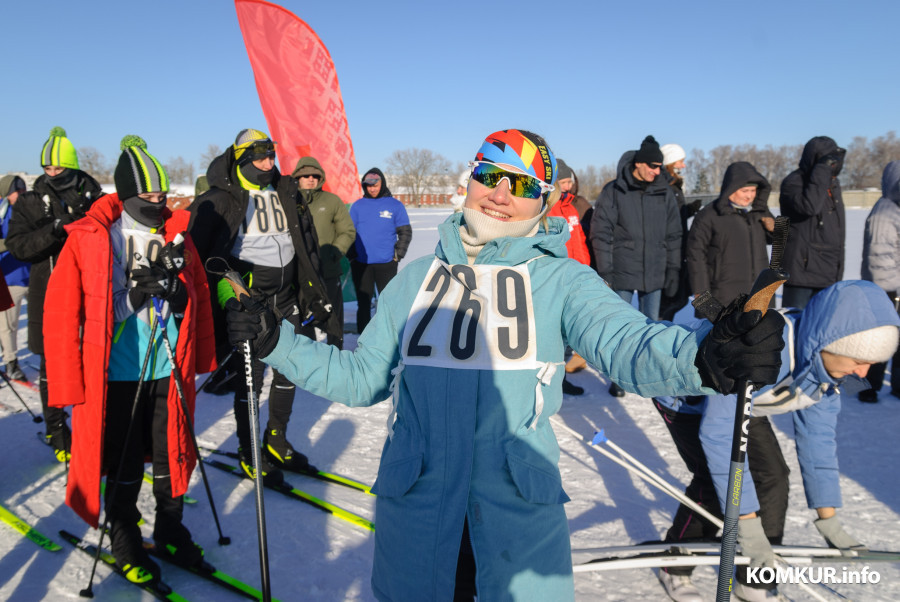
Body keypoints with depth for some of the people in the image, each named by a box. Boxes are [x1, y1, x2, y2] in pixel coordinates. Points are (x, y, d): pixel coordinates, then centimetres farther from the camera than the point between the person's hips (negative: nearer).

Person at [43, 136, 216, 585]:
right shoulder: (88, 240, -8)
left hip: (168, 373, 3)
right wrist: (69, 385, -9)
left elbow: (199, 296, 9)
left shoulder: (176, 234, 2)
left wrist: (202, 358, 4)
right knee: (124, 469, 11)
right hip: (116, 376, -3)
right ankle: (125, 543, 32)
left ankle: (170, 529, 36)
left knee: (171, 456, 15)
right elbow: (61, 315, -7)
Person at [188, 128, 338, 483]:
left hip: (286, 297, 6)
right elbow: (195, 240, -6)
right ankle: (248, 452, 19)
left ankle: (276, 440, 32)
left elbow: (307, 247, 14)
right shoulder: (222, 199, -5)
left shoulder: (287, 194, 11)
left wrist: (316, 297, 13)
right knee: (250, 377, 0)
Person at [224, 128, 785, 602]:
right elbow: (361, 378, 9)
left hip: (522, 512, -1)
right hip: (414, 506, 2)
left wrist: (703, 356, -42)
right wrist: (275, 340, 1)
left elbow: (628, 342, -22)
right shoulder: (419, 277, 5)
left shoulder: (561, 279, -3)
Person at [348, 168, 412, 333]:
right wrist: (351, 256, 3)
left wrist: (398, 255, -3)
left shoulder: (395, 205, 3)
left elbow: (406, 232, 4)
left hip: (386, 264, -1)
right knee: (363, 302, 7)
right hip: (361, 264, 1)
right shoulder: (358, 206, 7)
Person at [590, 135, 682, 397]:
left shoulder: (665, 193, 5)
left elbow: (673, 235, 10)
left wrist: (673, 270, 6)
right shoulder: (614, 191, -5)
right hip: (622, 273, -3)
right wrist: (605, 272, -9)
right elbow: (601, 233, -6)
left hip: (654, 274, 3)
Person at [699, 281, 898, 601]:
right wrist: (747, 523, -38)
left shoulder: (828, 359, -17)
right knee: (714, 482, -20)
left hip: (741, 402, 7)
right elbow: (718, 432, -42)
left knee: (773, 476, -1)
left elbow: (816, 435, -5)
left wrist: (827, 517, -3)